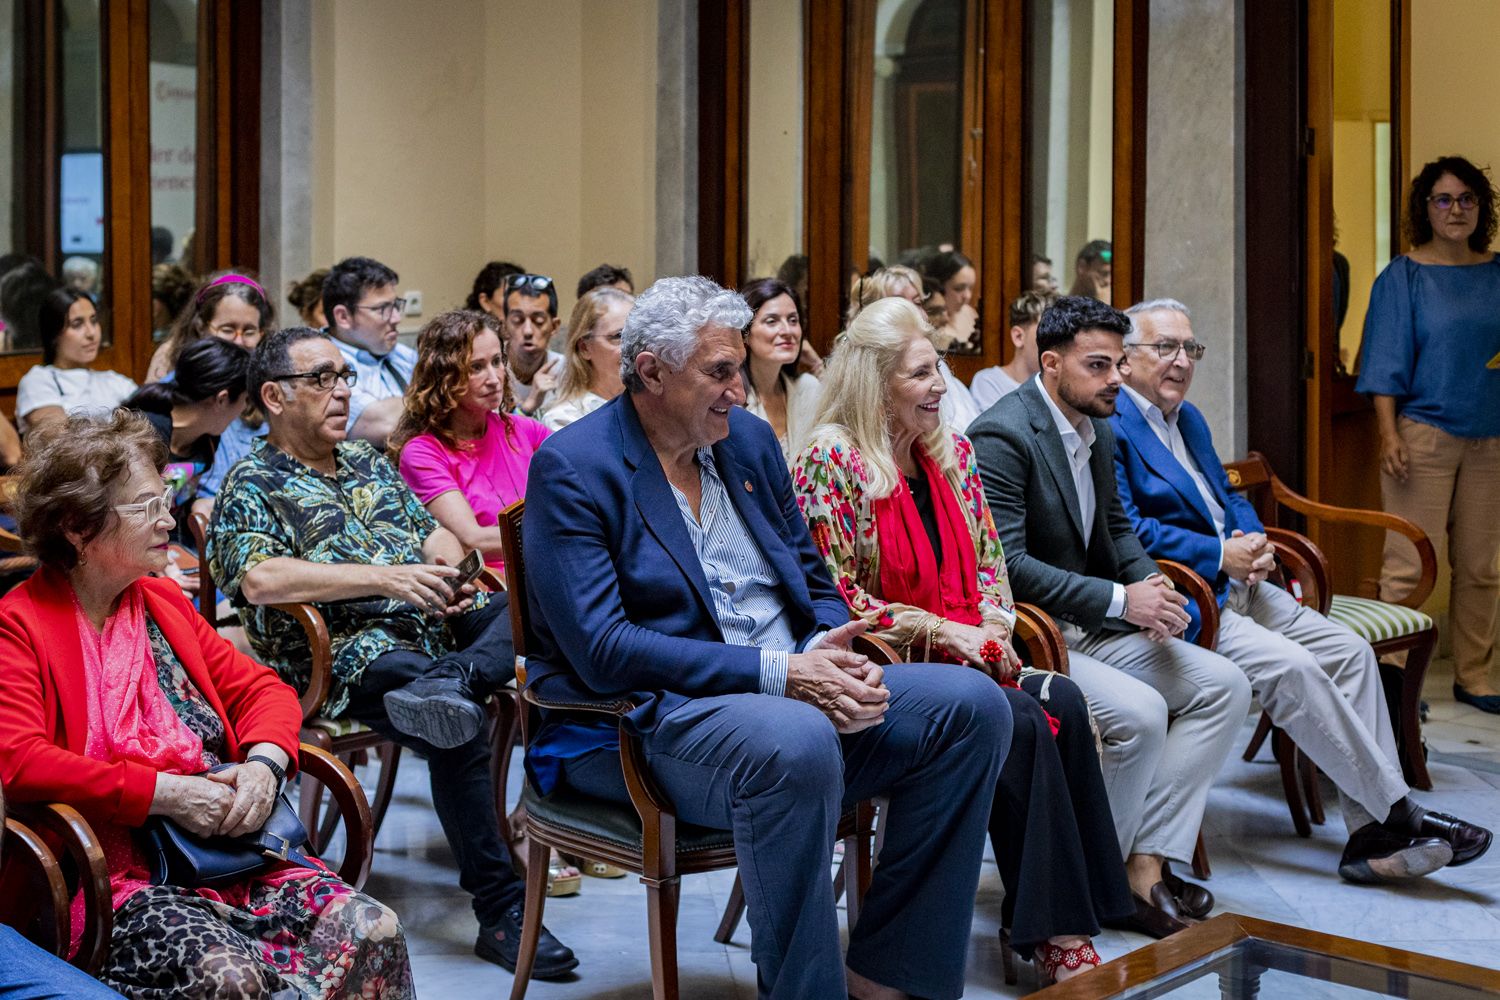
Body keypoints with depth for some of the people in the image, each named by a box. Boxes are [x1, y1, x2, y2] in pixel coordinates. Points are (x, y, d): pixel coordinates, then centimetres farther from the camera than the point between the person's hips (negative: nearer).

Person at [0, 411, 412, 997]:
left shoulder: (163, 602, 19)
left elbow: (261, 687, 20)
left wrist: (263, 763, -3)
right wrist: (164, 792, -18)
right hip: (120, 876, -6)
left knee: (373, 929, -17)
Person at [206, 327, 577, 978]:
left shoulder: (366, 460, 25)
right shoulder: (251, 485, 2)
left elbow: (429, 529, 26)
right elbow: (260, 580, -16)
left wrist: (449, 565, 0)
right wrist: (385, 576, -20)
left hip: (440, 622, 7)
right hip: (353, 650, -7)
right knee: (458, 732, -31)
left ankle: (447, 683, -40)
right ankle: (500, 911, -23)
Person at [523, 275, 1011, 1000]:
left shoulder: (750, 439, 13)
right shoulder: (571, 468, -8)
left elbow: (815, 584, 18)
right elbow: (603, 650, -18)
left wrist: (832, 662, -7)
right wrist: (776, 673, -23)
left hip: (795, 690, 8)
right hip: (647, 717, -7)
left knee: (973, 704, -11)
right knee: (796, 744, -38)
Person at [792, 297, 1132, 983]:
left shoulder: (951, 450, 12)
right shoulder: (832, 461, -10)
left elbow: (988, 560, 15)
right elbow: (835, 598, -14)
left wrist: (992, 627, -5)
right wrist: (941, 631, -16)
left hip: (966, 656, 6)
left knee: (1064, 703, -21)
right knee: (1020, 720, -27)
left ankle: (1073, 919, -18)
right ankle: (1048, 928, -16)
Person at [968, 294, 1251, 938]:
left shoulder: (1098, 430, 12)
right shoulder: (1002, 436, -17)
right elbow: (1006, 564, -24)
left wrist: (1151, 585, -1)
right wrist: (1119, 600, -23)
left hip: (1089, 630, 10)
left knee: (1223, 685, -2)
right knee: (1138, 712, -29)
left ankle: (1146, 861, -5)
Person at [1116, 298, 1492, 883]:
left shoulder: (1188, 419, 21)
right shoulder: (1109, 425, -9)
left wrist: (1256, 544, 1)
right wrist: (1221, 555, -16)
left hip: (1234, 587, 10)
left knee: (1350, 651, -5)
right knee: (1292, 668, -25)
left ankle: (1373, 834, -8)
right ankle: (1397, 814, -14)